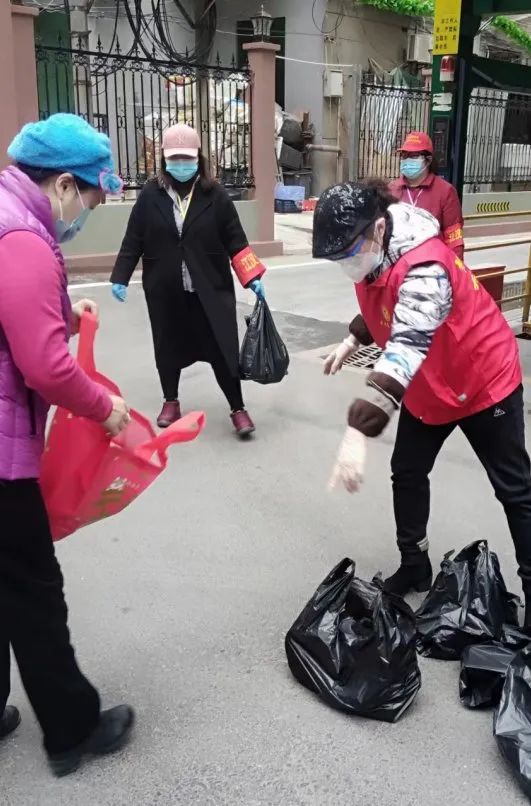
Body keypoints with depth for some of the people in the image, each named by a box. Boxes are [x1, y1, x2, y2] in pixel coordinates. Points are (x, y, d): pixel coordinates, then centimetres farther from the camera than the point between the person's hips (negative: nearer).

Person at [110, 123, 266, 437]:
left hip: (210, 289, -1)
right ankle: (171, 401, 34)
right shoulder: (151, 195, -2)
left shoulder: (215, 195, -3)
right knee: (168, 347, 14)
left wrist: (253, 278, -8)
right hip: (164, 290, 2)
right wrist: (121, 277, -1)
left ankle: (238, 408, 14)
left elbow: (236, 241, -1)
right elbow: (134, 240, 2)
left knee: (223, 349, 1)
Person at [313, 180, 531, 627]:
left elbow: (407, 347, -50)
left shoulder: (424, 267, -37)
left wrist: (358, 432, -59)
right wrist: (353, 339, -1)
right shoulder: (374, 256, -8)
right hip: (427, 386, 8)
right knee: (407, 472, 12)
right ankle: (415, 566, 30)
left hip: (484, 379, -8)